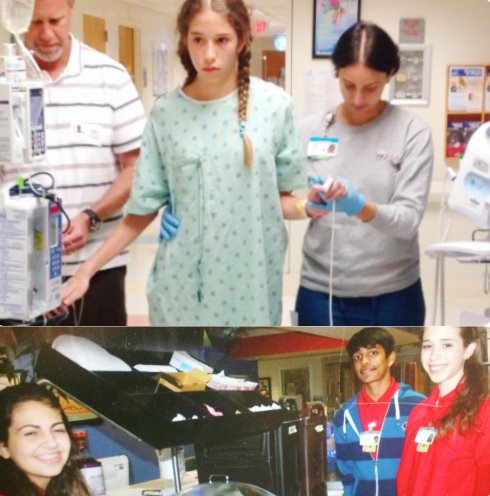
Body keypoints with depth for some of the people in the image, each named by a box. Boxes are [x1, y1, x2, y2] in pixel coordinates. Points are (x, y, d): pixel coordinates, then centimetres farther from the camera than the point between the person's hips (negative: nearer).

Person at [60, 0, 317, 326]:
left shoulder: (275, 105, -4)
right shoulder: (166, 113, -3)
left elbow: (280, 197, 4)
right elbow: (143, 209, 2)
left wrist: (309, 208, -18)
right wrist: (87, 270, -3)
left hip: (251, 283, 0)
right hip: (181, 284, 0)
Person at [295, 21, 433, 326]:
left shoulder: (412, 132, -6)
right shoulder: (311, 130, 2)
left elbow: (410, 219, -12)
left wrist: (359, 206, -32)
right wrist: (311, 204, -19)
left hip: (391, 296, -1)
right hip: (320, 293, 2)